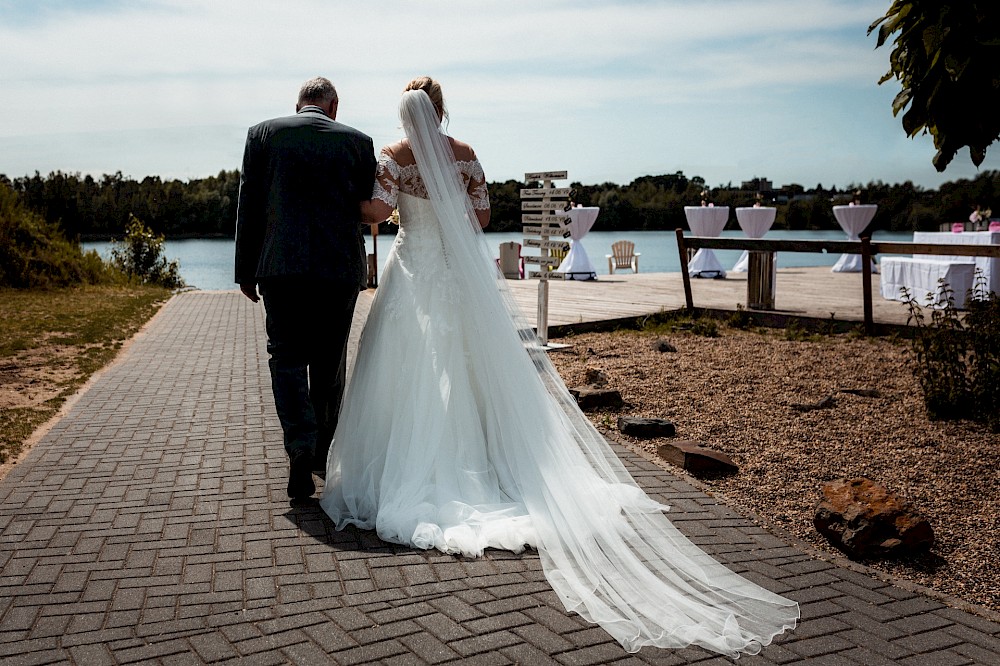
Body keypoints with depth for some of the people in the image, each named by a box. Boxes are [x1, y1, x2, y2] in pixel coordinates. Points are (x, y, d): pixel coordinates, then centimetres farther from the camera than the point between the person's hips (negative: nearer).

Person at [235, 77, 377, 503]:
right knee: (330, 363, 13)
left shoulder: (263, 134, 6)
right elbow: (369, 209, 7)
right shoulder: (358, 141, 6)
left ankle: (301, 447, -12)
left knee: (287, 358, 5)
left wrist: (245, 271, 9)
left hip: (281, 266, -1)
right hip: (341, 269, 1)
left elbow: (248, 207, 4)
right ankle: (324, 451, 26)